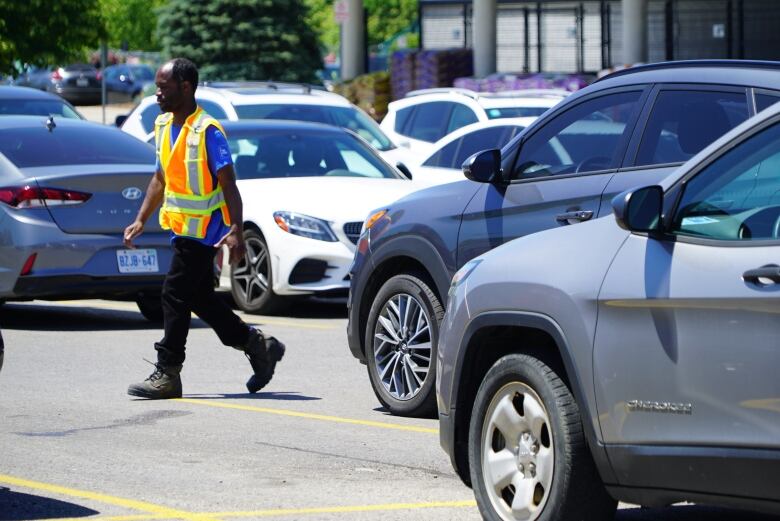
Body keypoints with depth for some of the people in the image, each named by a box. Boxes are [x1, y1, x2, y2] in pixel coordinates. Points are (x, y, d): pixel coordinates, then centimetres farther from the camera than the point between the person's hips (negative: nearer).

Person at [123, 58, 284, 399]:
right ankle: (259, 346, 24)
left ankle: (167, 374, -4)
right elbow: (160, 179, 20)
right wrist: (141, 221, 17)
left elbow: (228, 185, -18)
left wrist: (236, 230, -25)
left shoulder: (208, 131, -16)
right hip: (181, 228, 9)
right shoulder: (163, 126, 9)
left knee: (176, 295, -9)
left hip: (202, 230, -9)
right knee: (199, 297, 13)